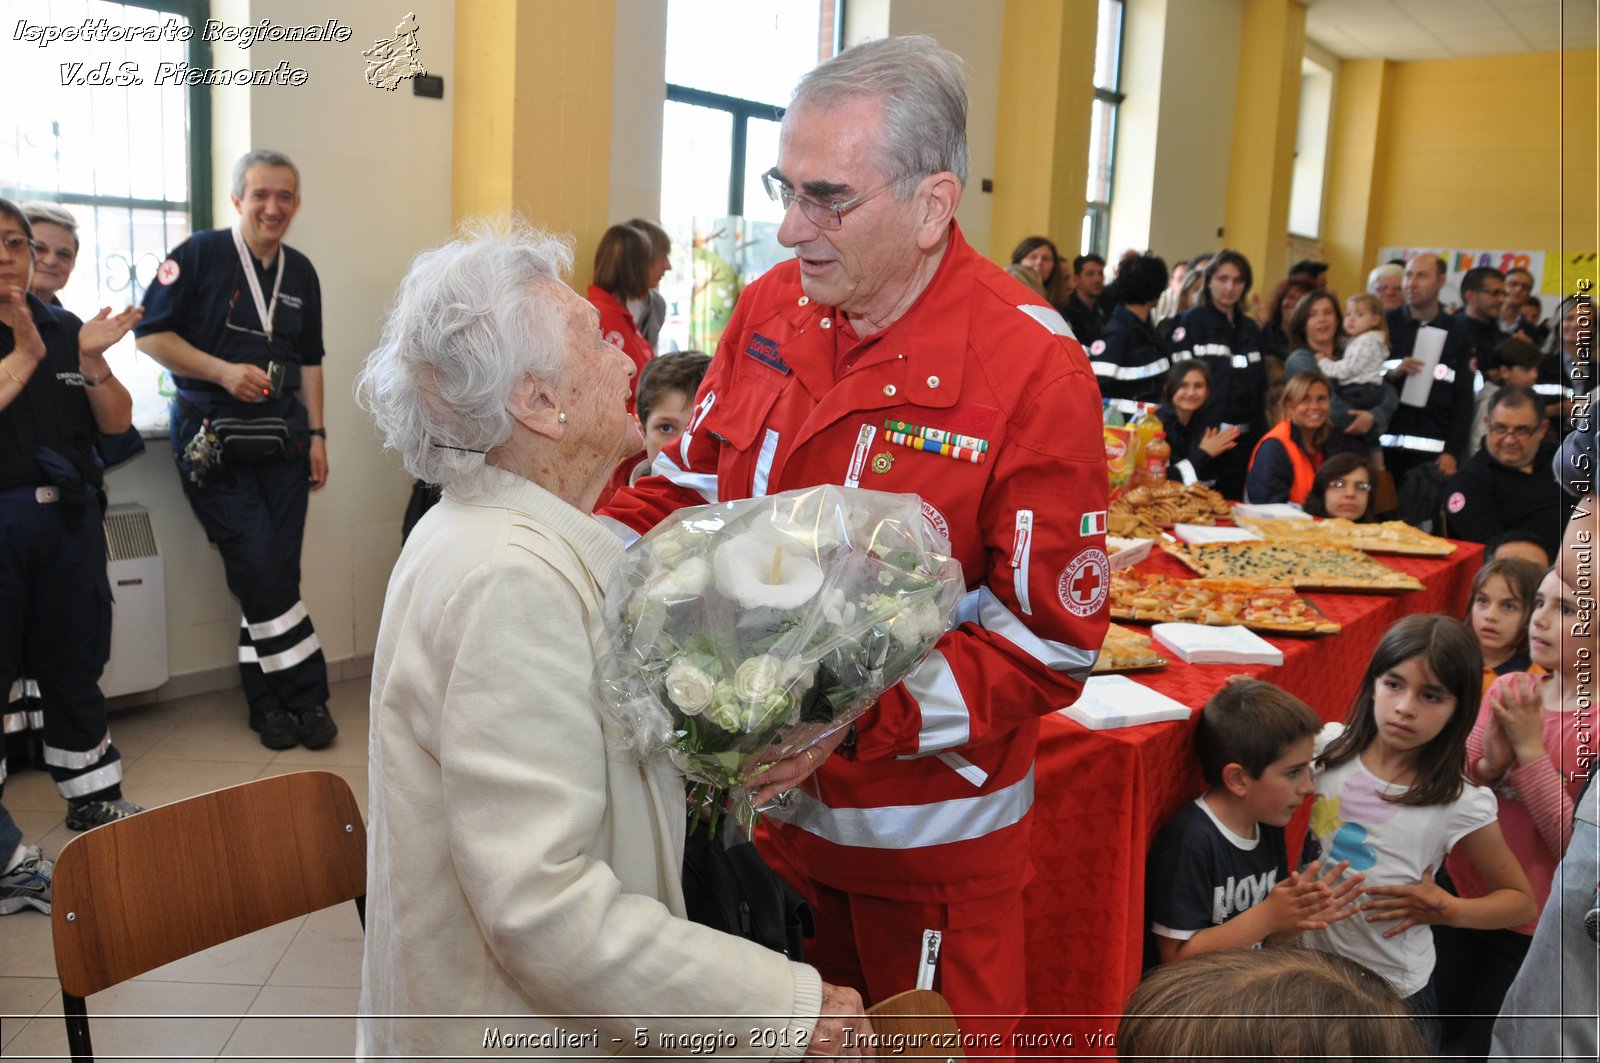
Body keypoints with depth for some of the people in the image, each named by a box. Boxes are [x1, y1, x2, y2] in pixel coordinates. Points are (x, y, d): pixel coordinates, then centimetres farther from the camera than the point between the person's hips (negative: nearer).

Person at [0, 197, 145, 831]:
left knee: (75, 667, 13)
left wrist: (91, 360, -8)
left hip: (69, 518, 4)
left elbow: (116, 423, 7)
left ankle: (93, 799, 25)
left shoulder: (64, 329, 11)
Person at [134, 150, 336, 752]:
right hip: (211, 432, -5)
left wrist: (317, 436, 10)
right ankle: (306, 693, 1)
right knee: (259, 568, -10)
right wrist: (224, 371, -17)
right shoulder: (199, 255, -4)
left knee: (277, 571, 4)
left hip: (282, 433, 5)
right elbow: (150, 334, -6)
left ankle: (266, 700, 15)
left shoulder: (301, 273, 12)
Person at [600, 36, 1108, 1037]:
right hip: (770, 792, 5)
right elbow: (691, 484, 7)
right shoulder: (772, 307, -3)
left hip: (926, 829, -5)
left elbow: (1049, 645, -18)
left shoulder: (1032, 369, -20)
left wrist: (854, 713, -30)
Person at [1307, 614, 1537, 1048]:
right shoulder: (1333, 749, -10)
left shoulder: (1461, 805, -17)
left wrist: (1448, 910, -21)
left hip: (1392, 993, -3)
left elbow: (1520, 900, -3)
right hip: (1310, 968, 3)